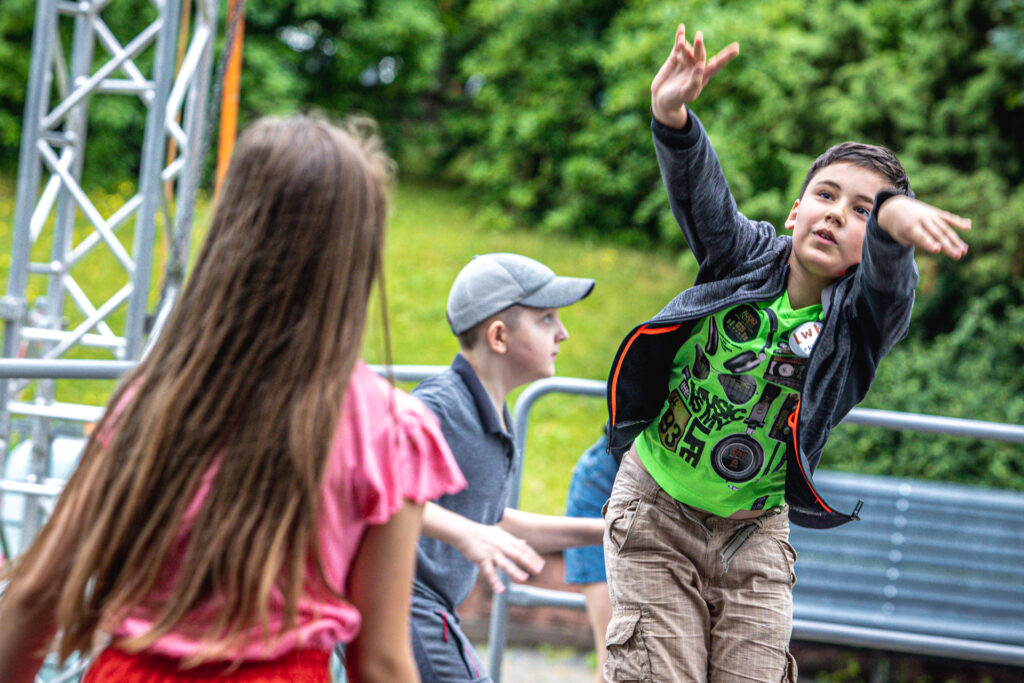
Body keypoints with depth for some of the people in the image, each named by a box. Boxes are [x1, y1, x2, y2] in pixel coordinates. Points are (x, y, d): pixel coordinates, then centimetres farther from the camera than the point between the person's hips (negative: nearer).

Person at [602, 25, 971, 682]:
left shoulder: (863, 316, -12)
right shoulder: (747, 256, -7)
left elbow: (888, 272, -35)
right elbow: (700, 190, -25)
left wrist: (894, 217, -60)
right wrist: (672, 118, -48)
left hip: (753, 530, 1)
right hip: (657, 506, -1)